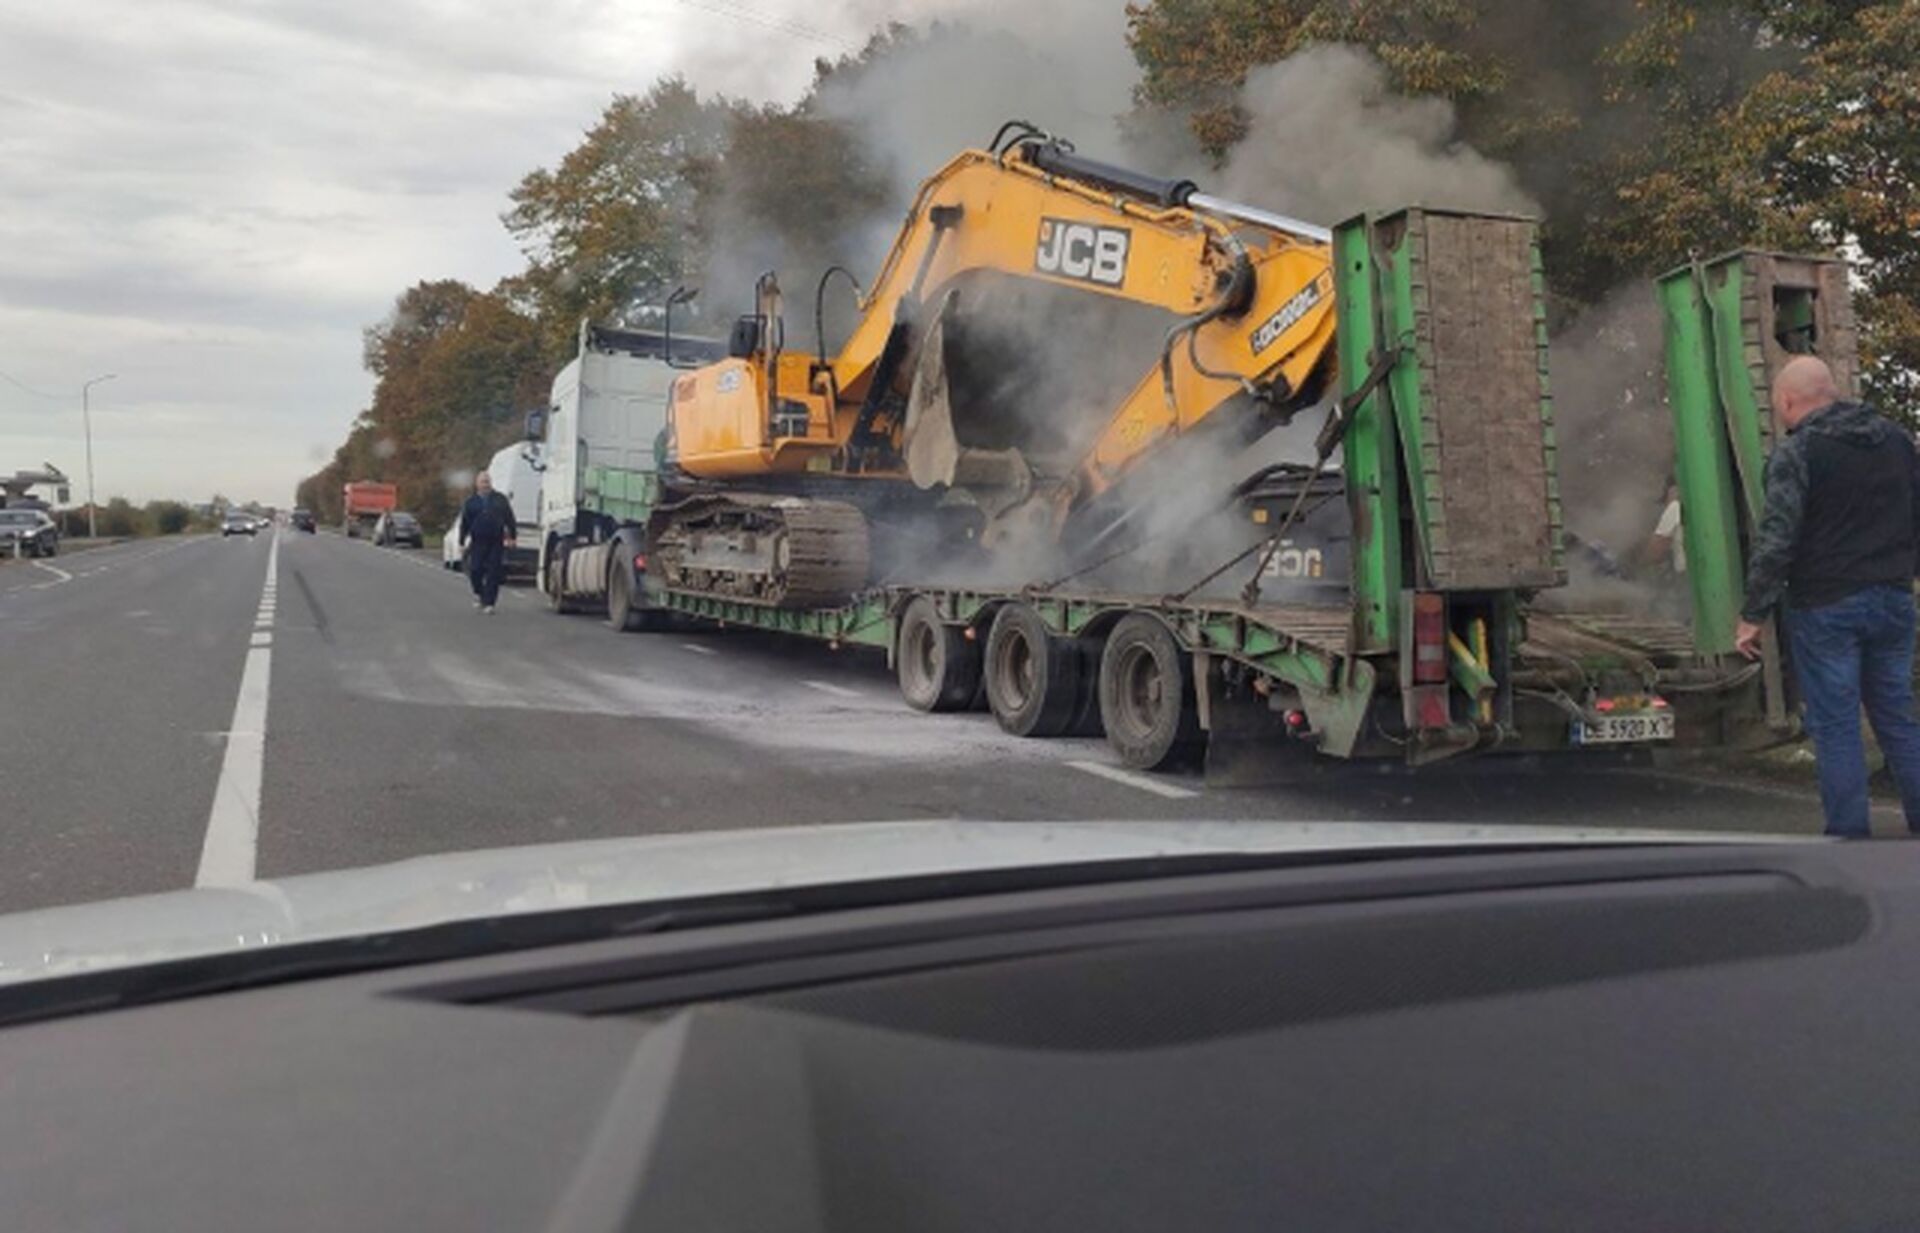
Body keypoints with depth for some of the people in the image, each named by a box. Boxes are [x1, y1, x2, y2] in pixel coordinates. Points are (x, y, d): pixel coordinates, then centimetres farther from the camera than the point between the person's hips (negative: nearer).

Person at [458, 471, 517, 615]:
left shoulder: (500, 500, 10)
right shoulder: (471, 502, 9)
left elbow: (509, 519, 12)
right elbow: (464, 523, 10)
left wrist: (512, 536, 7)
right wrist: (462, 542, 5)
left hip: (496, 543, 0)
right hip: (478, 542, 0)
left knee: (494, 573, -5)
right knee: (475, 570, -5)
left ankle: (489, 603, -1)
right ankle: (478, 594, 24)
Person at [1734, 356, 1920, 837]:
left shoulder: (1797, 452, -12)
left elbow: (1776, 539, -17)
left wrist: (1753, 614, -13)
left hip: (1826, 607, -6)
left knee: (1835, 726, 0)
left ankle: (1849, 836, 3)